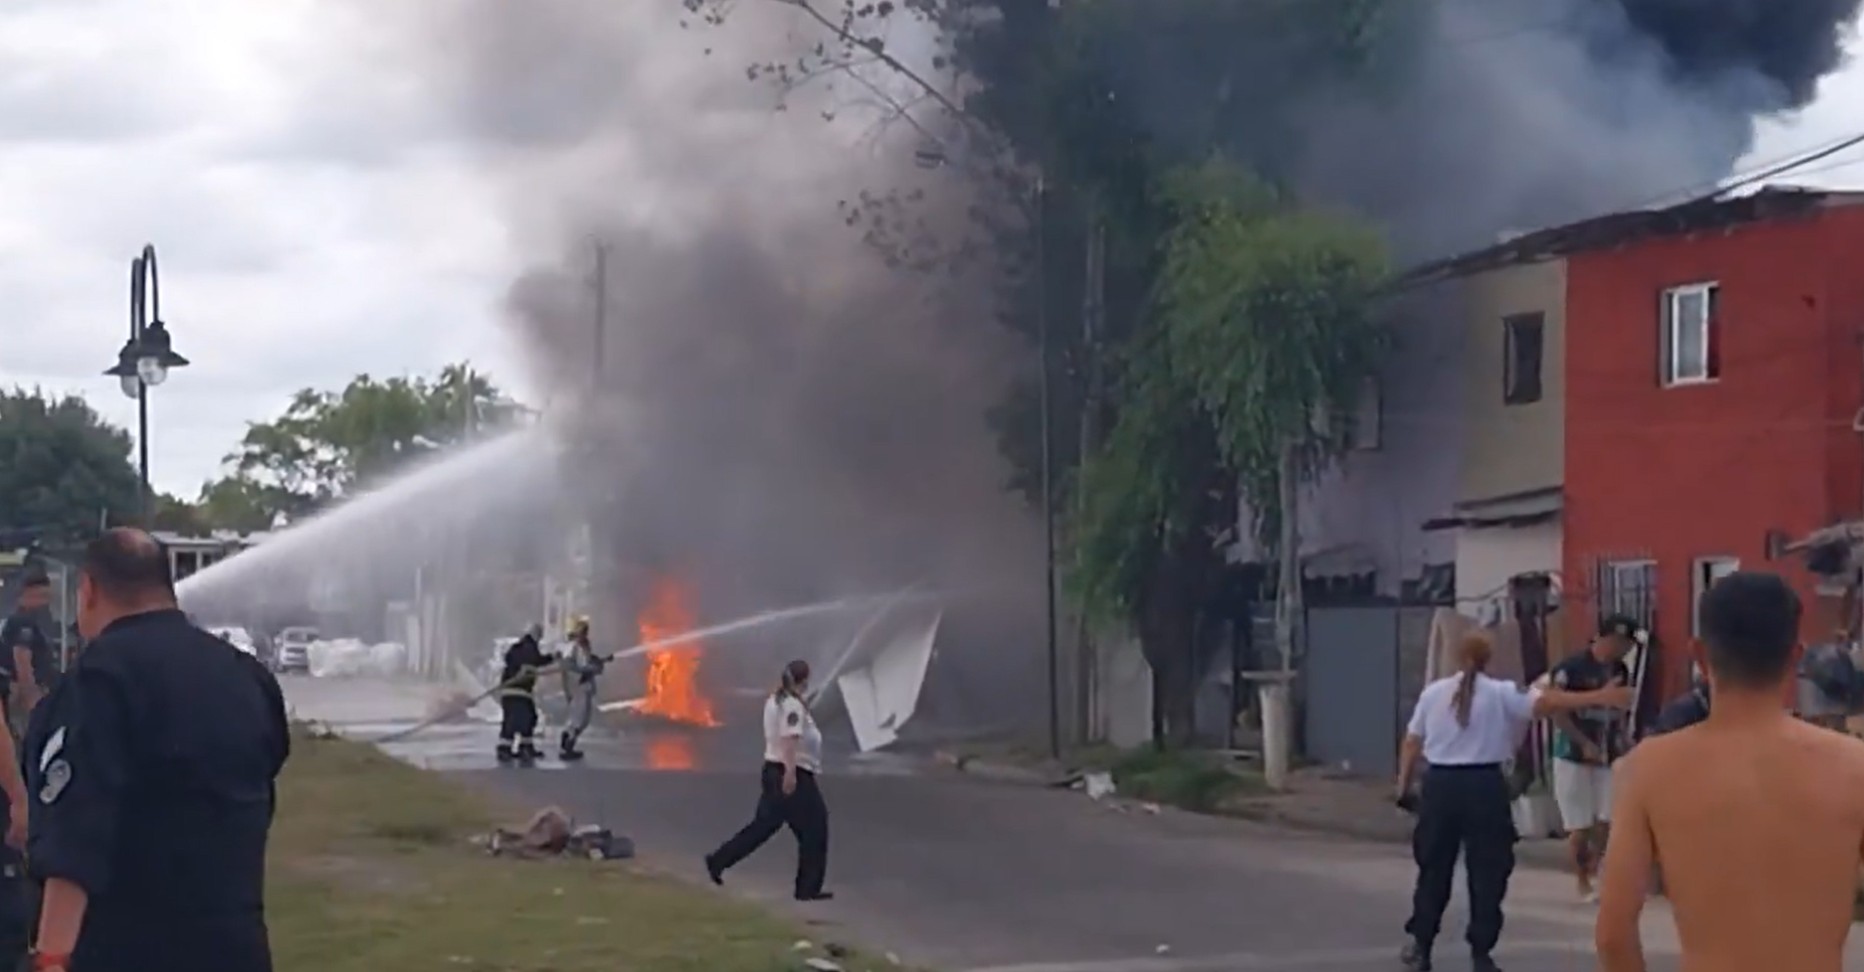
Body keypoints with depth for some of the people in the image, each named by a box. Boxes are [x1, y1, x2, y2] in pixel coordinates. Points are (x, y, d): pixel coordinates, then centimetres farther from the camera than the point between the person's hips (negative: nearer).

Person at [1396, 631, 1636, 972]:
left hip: (1440, 784, 3)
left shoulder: (1433, 692, 5)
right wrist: (1600, 697, -14)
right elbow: (1548, 701, -12)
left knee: (1434, 868, 15)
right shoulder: (1501, 694, -3)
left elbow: (1412, 742, 8)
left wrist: (1404, 785, 16)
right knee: (1487, 871, 6)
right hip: (1484, 785, -3)